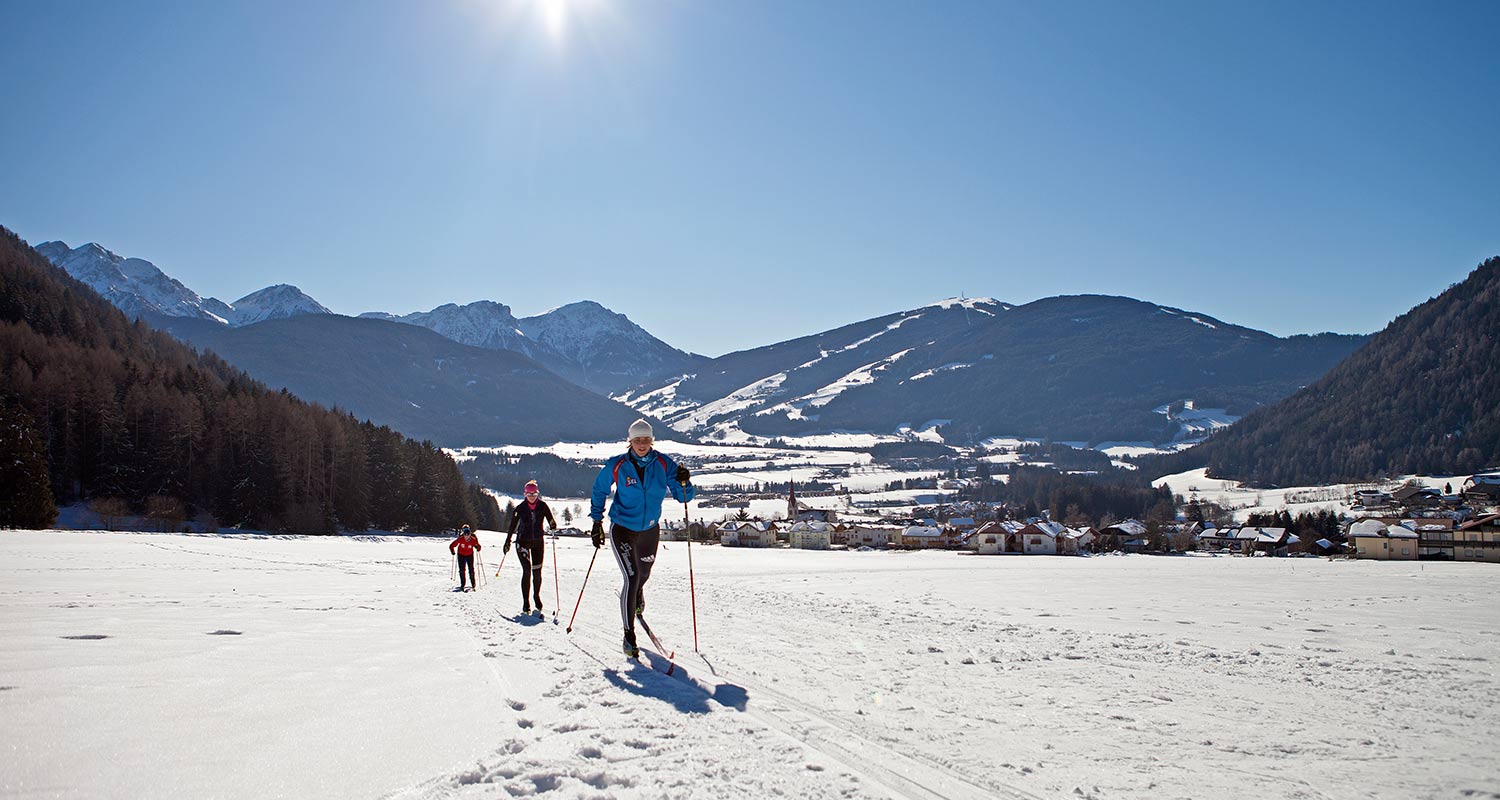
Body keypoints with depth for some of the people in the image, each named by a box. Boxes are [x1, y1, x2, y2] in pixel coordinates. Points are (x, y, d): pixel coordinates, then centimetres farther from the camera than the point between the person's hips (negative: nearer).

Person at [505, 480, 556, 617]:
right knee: (527, 570, -14)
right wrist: (507, 542, 0)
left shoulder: (542, 506, -3)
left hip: (538, 542, 2)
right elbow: (513, 526, 1)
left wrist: (553, 525, -25)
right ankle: (526, 603, -10)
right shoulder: (520, 508, -6)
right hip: (523, 542, -2)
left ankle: (536, 595, 32)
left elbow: (550, 519, -2)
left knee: (537, 571, 7)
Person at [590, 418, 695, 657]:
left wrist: (683, 483, -29)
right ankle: (629, 634, -5)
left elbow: (684, 497, -7)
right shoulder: (617, 466, -12)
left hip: (650, 531, 3)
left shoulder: (663, 465, -9)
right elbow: (599, 489, 5)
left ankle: (635, 602, 57)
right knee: (632, 578, -16)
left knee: (643, 576, 21)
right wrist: (597, 521, 3)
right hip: (622, 529, -3)